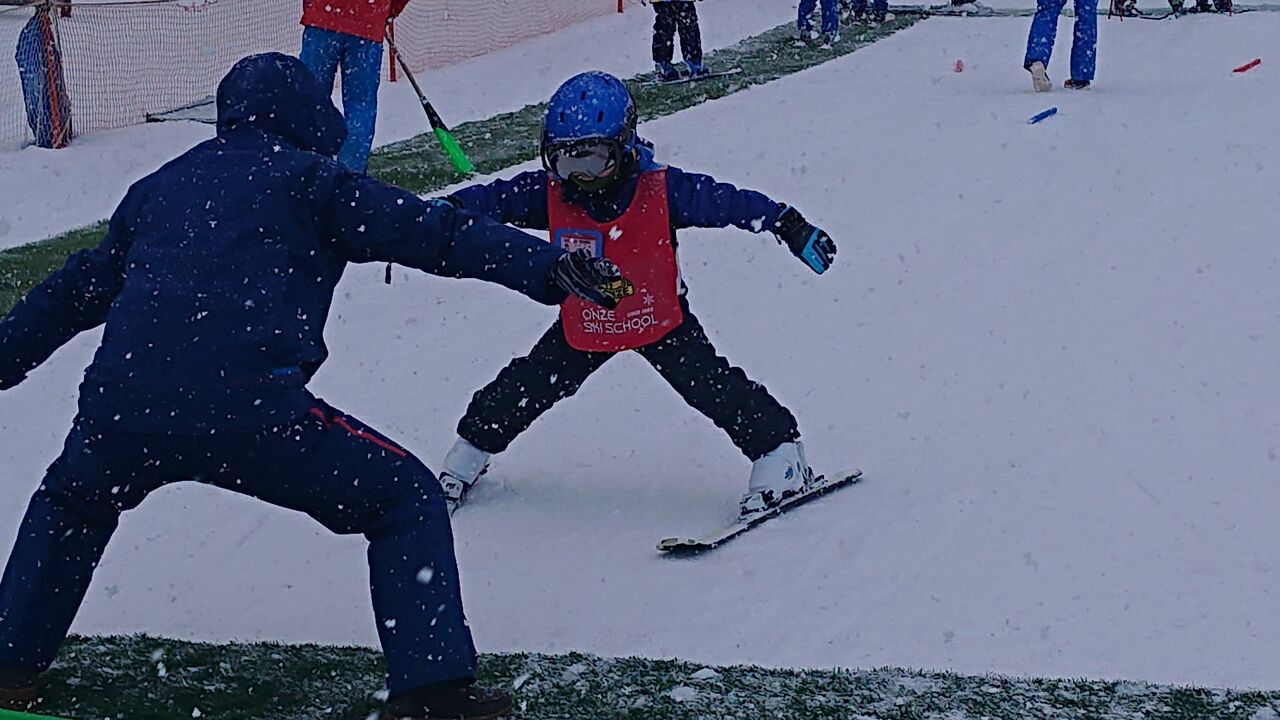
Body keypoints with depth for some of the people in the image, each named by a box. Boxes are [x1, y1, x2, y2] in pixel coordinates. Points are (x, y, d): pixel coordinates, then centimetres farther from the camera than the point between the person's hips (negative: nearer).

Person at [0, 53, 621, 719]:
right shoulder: (308, 176, 11)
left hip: (119, 409, 5)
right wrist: (550, 269, -2)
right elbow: (433, 233, 1)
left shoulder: (161, 185, 26)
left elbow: (77, 288, 35)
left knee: (72, 504, 37)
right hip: (250, 408, -5)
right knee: (406, 500, 10)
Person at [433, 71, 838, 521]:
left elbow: (727, 201, -15)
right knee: (522, 390, 6)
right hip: (583, 327, 3)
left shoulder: (661, 190, -22)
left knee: (714, 389, -13)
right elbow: (493, 198, -11)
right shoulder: (549, 193, -16)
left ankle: (779, 452, 3)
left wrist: (791, 227, -15)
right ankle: (471, 453, 29)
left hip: (659, 320, -3)